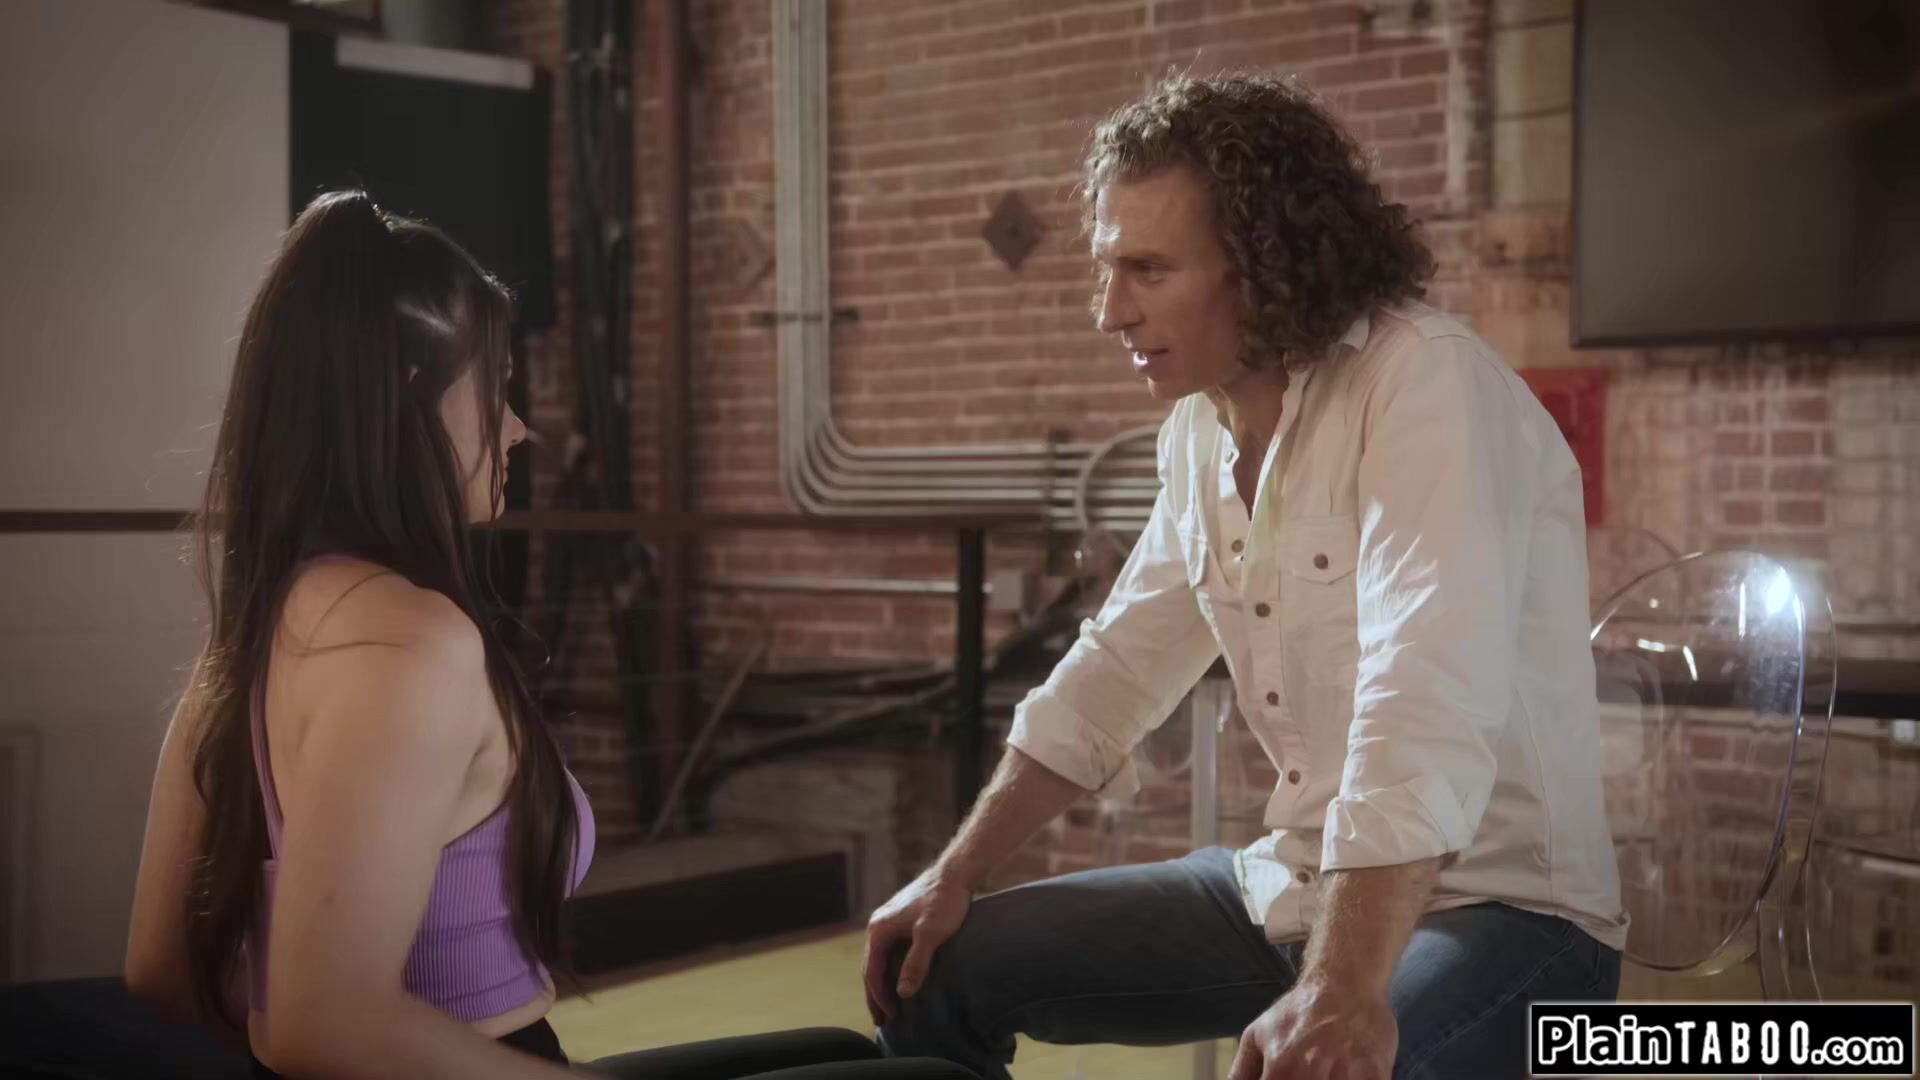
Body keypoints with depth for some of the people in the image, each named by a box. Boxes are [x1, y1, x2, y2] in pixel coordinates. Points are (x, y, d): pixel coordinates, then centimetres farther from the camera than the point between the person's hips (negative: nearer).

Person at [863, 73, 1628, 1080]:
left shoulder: (1426, 385, -20)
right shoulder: (1201, 426, 4)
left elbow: (1427, 711, -33)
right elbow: (1116, 670, 14)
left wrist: (1343, 994, -41)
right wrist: (953, 877, 10)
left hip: (1497, 906, -7)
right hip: (1294, 887, 8)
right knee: (939, 970, 7)